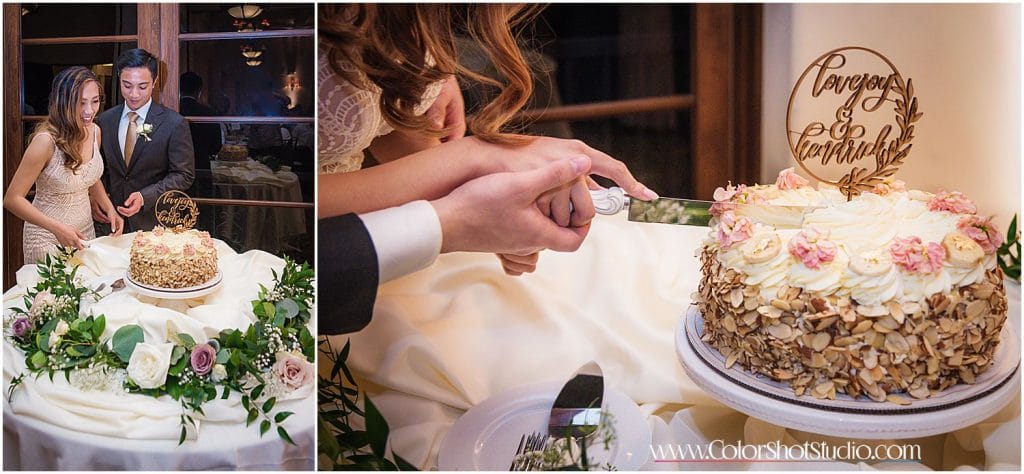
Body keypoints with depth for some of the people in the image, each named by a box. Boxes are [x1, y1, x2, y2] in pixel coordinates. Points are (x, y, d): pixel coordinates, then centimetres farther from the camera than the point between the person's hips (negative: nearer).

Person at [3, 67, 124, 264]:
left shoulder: (94, 131, -4)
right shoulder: (46, 141, -24)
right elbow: (12, 199, -19)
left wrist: (109, 208, -1)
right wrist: (56, 228, -28)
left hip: (85, 231, 6)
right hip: (48, 238, -6)